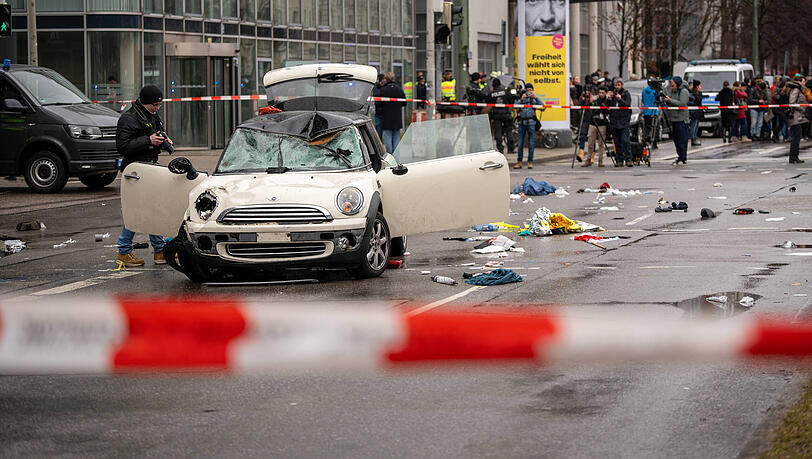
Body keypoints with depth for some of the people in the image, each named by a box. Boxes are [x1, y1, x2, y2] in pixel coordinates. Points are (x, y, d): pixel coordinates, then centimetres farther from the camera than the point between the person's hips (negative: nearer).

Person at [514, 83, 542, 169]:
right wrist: (522, 99, -19)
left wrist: (535, 97, -18)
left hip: (531, 123, -1)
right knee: (520, 143, 2)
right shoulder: (521, 98, 8)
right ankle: (519, 162, 7)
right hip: (522, 122, 1)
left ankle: (530, 162, 6)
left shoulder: (534, 99, 8)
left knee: (531, 143, 0)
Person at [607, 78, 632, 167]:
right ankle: (619, 160, 7)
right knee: (617, 142, 3)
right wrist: (609, 99, -8)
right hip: (614, 121, 4)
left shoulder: (626, 94, 4)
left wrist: (620, 99, -23)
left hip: (624, 121, -4)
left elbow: (627, 105, -8)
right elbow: (608, 106, 9)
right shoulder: (613, 94, 13)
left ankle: (629, 159, -13)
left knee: (625, 140, -13)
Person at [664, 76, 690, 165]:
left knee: (682, 139, -8)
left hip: (681, 118, -9)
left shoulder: (683, 91, -8)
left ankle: (683, 158, -8)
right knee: (676, 138, 8)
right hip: (674, 118, 9)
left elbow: (682, 103, -18)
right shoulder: (673, 91, 18)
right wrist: (666, 100, 1)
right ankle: (680, 157, 13)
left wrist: (670, 100, -17)